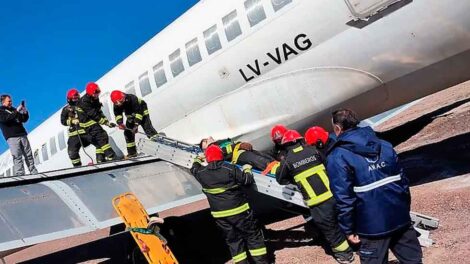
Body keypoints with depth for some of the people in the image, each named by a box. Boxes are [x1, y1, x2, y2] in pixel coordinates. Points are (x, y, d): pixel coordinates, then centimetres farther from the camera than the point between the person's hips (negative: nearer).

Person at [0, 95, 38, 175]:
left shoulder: (13, 109, 21)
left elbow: (24, 119, 20)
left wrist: (25, 112, 0)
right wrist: (17, 111, -21)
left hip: (22, 135, 5)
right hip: (12, 137, -5)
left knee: (29, 154, 2)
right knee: (17, 156, -11)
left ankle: (34, 172, 5)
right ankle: (20, 174, -12)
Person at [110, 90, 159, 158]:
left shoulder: (132, 99, -37)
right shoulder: (116, 105, -20)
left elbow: (138, 112, -37)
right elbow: (118, 114, -18)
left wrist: (136, 125, -43)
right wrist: (120, 123, -40)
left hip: (141, 111, -6)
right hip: (130, 116, 6)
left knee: (147, 127, -24)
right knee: (128, 132, -1)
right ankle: (132, 152, 6)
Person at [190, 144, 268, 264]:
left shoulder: (202, 173, -5)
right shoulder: (231, 169, -16)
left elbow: (194, 169, 19)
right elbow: (247, 180, -10)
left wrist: (197, 159, 38)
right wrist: (247, 170, 9)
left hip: (220, 215, 3)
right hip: (239, 210, -3)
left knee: (233, 239, 17)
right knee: (253, 235, 12)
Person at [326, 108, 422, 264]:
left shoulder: (337, 158, -12)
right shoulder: (384, 145, 6)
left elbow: (344, 198, -15)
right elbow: (402, 180, 10)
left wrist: (348, 229, -6)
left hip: (373, 226, -5)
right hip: (400, 217, 5)